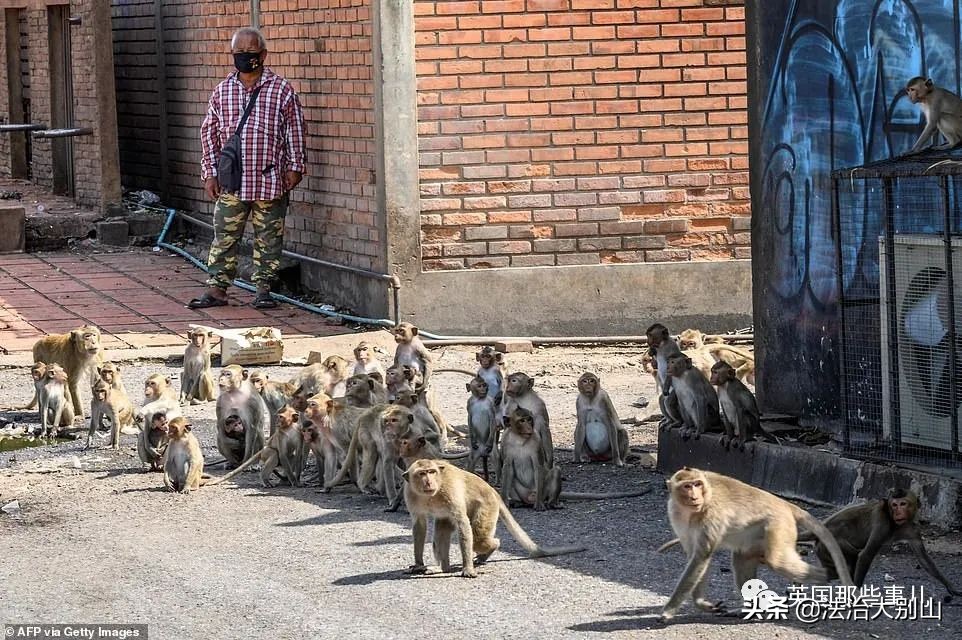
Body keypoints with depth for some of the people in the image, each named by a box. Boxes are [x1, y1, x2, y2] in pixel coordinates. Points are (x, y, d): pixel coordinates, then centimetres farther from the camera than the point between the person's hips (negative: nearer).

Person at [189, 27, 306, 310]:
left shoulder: (281, 90, -1)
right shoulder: (222, 92, 6)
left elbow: (295, 129, 3)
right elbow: (209, 132, 10)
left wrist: (294, 167, -1)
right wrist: (210, 173, 6)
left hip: (270, 181, -2)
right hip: (231, 181, 2)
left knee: (268, 238, 5)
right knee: (224, 236, 2)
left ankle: (263, 288, 14)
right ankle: (217, 288, 6)